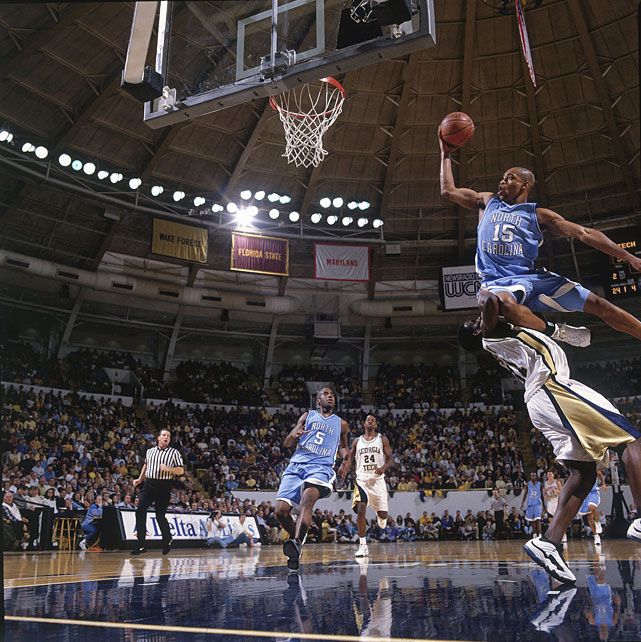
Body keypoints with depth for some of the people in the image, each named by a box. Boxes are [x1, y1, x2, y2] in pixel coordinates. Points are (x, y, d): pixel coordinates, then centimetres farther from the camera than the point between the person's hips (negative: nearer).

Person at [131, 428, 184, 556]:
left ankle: (168, 540, 26)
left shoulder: (174, 453, 2)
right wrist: (140, 479, 23)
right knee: (140, 512, -7)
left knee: (160, 515, 1)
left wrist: (168, 468, -16)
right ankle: (141, 545, -1)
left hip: (164, 486, -3)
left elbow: (181, 471, -2)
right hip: (149, 484, 4)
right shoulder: (150, 451, 14)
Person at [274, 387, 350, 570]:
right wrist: (293, 434, -11)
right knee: (281, 510, -14)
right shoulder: (308, 416, 18)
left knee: (308, 497, -35)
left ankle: (296, 543, -46)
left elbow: (344, 446, 37)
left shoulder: (341, 424, 20)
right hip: (296, 465, 2)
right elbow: (287, 444, 14)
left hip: (321, 467, -2)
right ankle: (297, 537, 13)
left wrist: (346, 460, 12)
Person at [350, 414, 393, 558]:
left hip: (377, 479, 0)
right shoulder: (357, 441, 11)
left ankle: (379, 515, 41)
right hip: (362, 479, 1)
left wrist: (383, 468, -19)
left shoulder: (382, 439, 6)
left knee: (383, 514, 1)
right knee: (360, 511, -17)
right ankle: (363, 546, -8)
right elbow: (350, 459, 16)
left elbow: (390, 458, 2)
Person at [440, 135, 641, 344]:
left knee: (598, 305, -7)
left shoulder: (538, 215, 11)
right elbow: (448, 191, 19)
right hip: (498, 282, -1)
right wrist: (446, 154, 19)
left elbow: (583, 233, 4)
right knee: (503, 304, -41)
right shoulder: (488, 202, 19)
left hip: (531, 277, 2)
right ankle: (554, 331, -18)